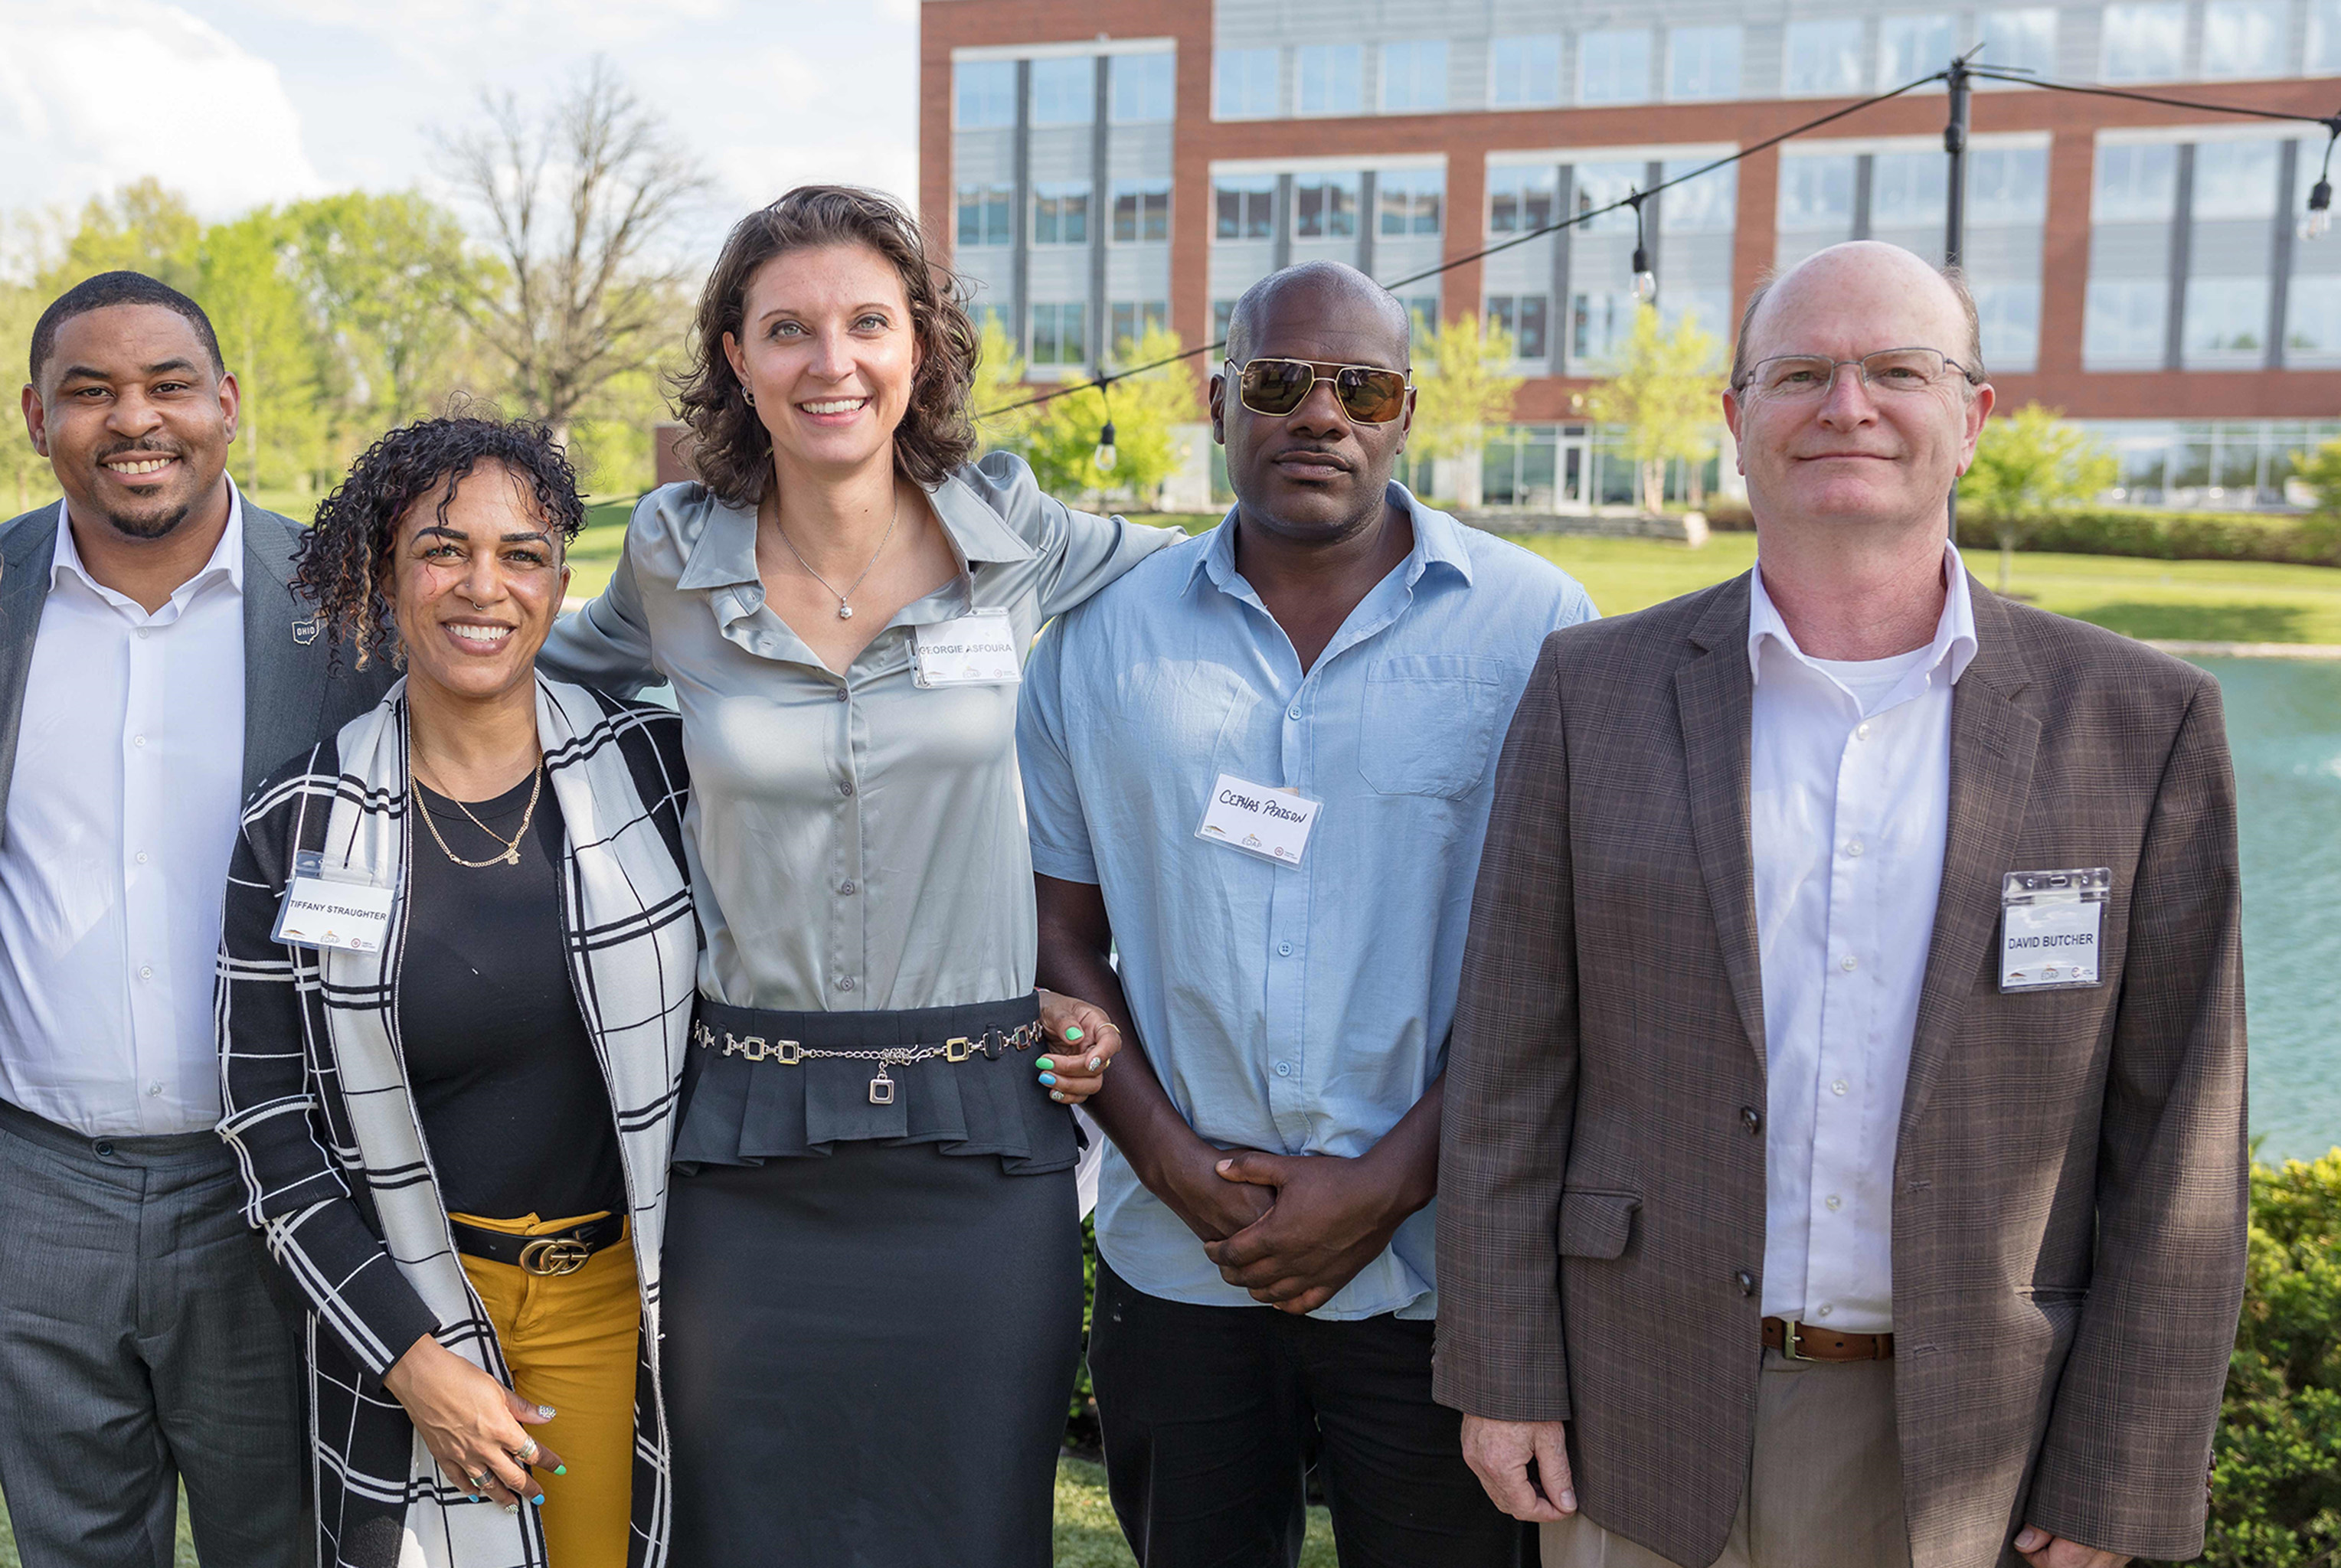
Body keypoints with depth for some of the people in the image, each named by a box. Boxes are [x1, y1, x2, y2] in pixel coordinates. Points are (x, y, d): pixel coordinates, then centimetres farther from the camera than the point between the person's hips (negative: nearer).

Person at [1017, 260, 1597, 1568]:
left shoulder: (1535, 625, -3)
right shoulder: (1103, 637, 5)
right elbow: (1063, 935, 6)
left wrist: (1391, 1182, -12)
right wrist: (1176, 1163, -7)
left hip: (1436, 1273, -2)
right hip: (1176, 1266, 2)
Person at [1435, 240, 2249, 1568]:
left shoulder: (2141, 724, -3)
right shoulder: (1596, 693, -1)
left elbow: (2173, 1146, -2)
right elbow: (1512, 1063, 0)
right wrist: (1502, 1373, -2)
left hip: (1972, 1454, 0)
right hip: (1652, 1426, 1)